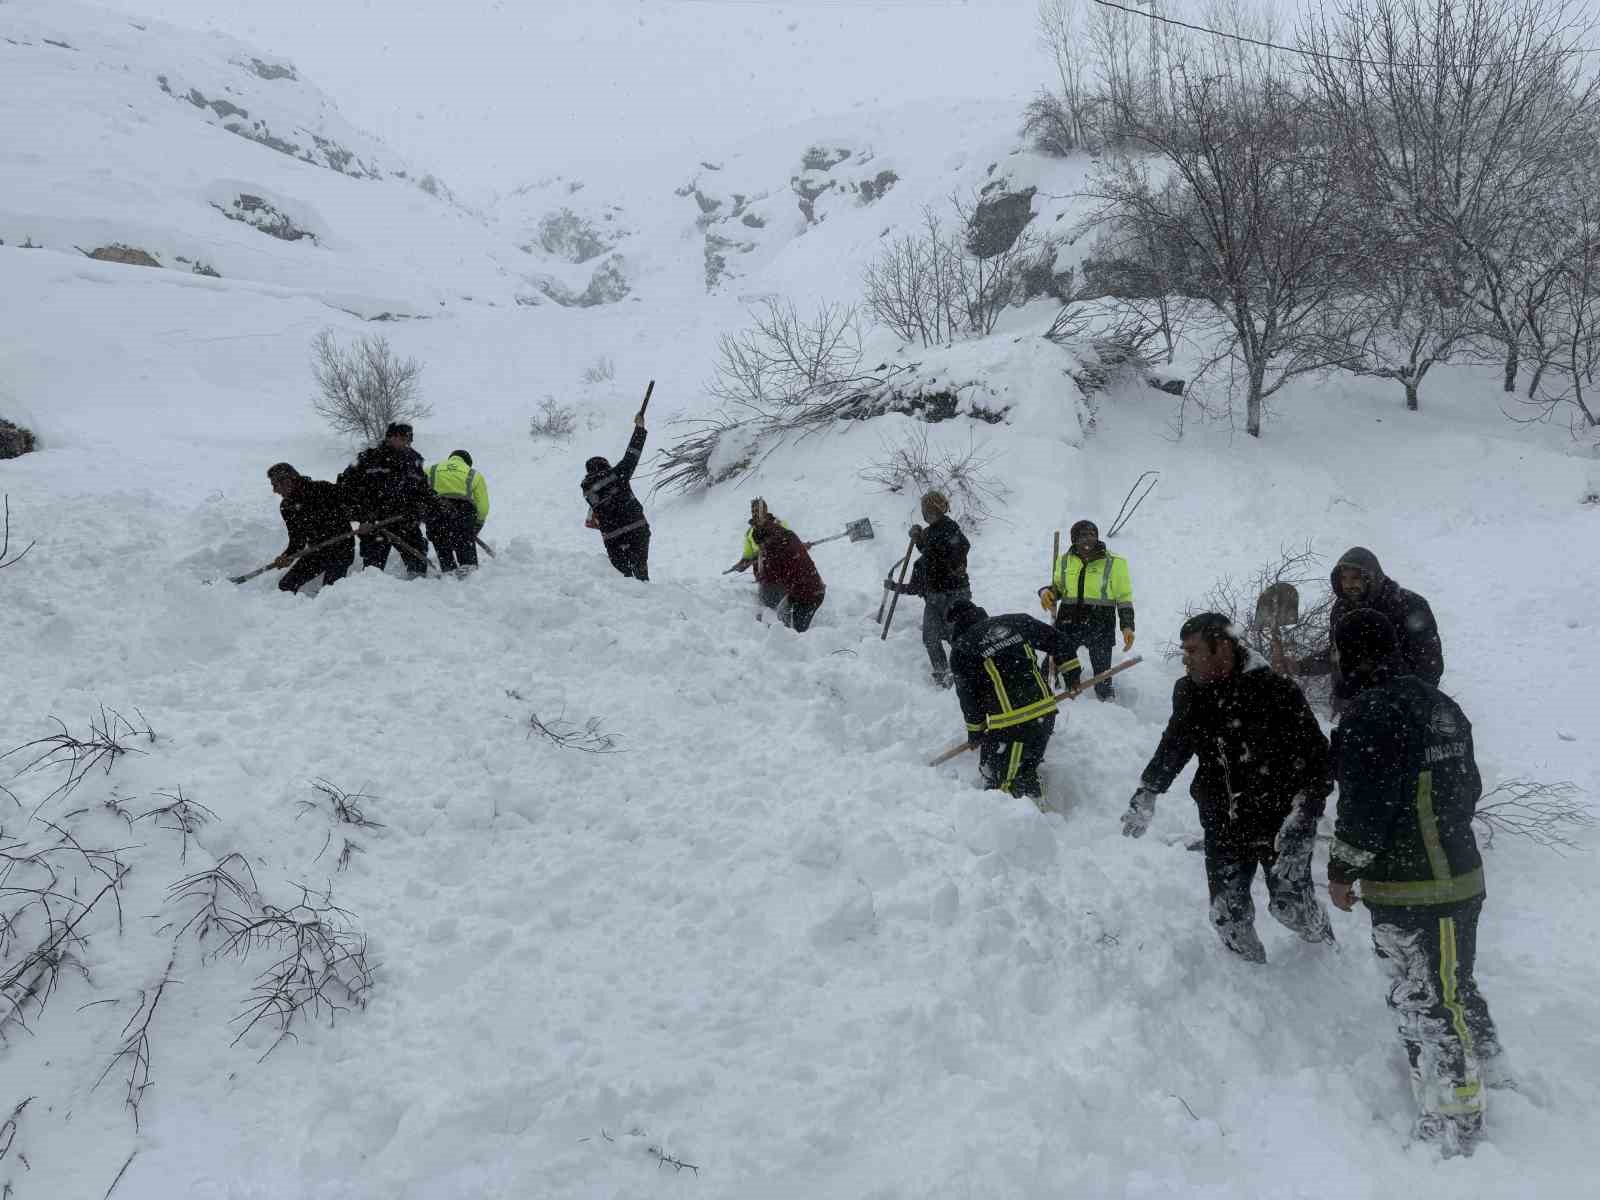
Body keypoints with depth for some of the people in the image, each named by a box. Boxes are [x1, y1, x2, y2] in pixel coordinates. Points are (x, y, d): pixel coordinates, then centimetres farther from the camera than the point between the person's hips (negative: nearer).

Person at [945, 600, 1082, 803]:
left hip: (1009, 724, -6)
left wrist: (974, 732, 15)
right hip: (1045, 713, 6)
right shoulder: (1017, 622, 9)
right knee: (1027, 771, 23)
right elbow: (1058, 641, 14)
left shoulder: (961, 649, -2)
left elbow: (968, 697, 2)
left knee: (1000, 781, 5)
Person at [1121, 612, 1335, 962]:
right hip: (1223, 825, 4)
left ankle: (1326, 953, 38)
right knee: (1228, 914, 7)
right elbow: (1174, 746, 14)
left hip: (1279, 823, -4)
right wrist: (1147, 793, 7)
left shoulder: (1277, 693, -21)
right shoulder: (1189, 693, -4)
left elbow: (1315, 759, -17)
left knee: (1293, 907, 5)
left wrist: (1300, 821, -25)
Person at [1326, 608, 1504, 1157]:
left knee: (1430, 1006, -1)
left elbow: (1365, 807, -20)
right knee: (1449, 993, 21)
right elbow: (1468, 786, 19)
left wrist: (1341, 872, -8)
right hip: (1460, 875, 9)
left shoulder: (1371, 713, -18)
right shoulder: (1440, 704, 10)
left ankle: (1456, 1127, 6)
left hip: (1408, 893, -9)